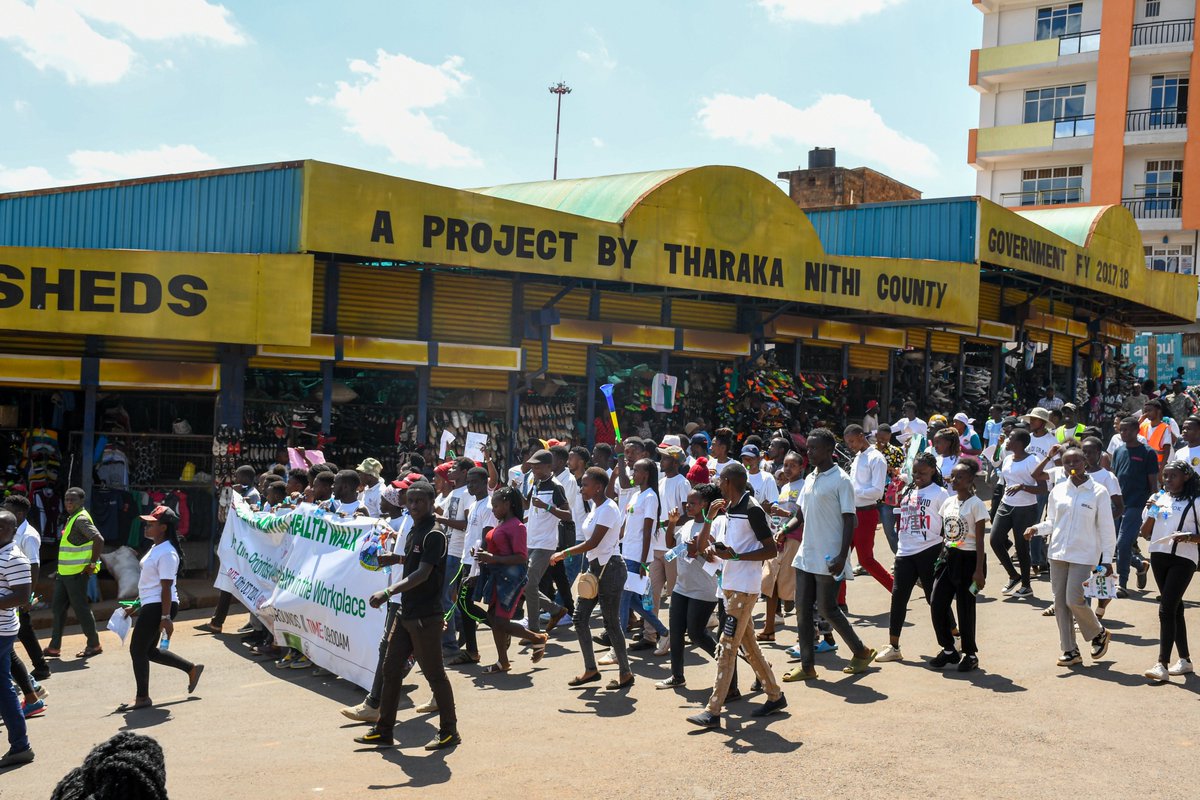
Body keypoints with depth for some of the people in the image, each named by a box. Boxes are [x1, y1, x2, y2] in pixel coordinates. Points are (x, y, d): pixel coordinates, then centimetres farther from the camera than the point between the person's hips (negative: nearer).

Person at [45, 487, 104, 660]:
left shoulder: (81, 519, -16)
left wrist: (92, 564, -22)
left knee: (81, 608, -2)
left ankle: (94, 645, 8)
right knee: (58, 607, 11)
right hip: (64, 572, 10)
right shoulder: (72, 518, 15)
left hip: (77, 573, -10)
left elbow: (99, 539, -26)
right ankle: (54, 647, 18)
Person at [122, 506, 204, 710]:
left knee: (137, 649, -3)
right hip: (150, 605, 10)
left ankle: (142, 697, 10)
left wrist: (166, 618, -22)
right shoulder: (155, 548, 13)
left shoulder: (166, 553, -19)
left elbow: (166, 587, -21)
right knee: (149, 650, 15)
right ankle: (192, 669, 26)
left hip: (159, 607, -10)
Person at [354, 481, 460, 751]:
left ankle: (449, 731, 12)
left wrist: (388, 593, -32)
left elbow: (423, 573, -25)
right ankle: (383, 730, 20)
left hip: (426, 616, -9)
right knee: (390, 668, 11)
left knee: (434, 673, -1)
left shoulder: (434, 534, -15)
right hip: (406, 613, 9)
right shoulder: (413, 531, 13)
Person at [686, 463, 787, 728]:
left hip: (744, 588, -10)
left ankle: (713, 711, -8)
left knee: (727, 647, -9)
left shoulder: (752, 510, -15)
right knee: (747, 645, 16)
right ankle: (775, 696, 28)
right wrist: (715, 548, 1)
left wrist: (735, 555, -23)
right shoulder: (730, 508, 12)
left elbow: (771, 550, -15)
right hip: (731, 584, 10)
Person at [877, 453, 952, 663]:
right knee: (898, 597, 2)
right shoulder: (908, 492, 13)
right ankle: (893, 647, 8)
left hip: (929, 552, -6)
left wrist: (945, 554, -13)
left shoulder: (939, 493, -6)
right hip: (905, 552, 6)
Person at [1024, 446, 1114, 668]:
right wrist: (1037, 529, -5)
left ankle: (1099, 634, 19)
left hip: (1083, 555, -5)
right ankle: (1070, 651, 15)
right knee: (1060, 602, 5)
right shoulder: (1058, 491, 7)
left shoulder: (1098, 492, -4)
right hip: (1058, 553, 5)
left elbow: (1106, 528, -3)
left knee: (1074, 600, -10)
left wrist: (1107, 558, -6)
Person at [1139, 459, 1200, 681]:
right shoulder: (1158, 499, 10)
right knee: (1175, 608, 14)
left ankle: (1162, 665, -14)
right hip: (1158, 556, 5)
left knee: (1166, 609, -13)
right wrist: (1151, 512, -4)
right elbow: (1145, 534, 10)